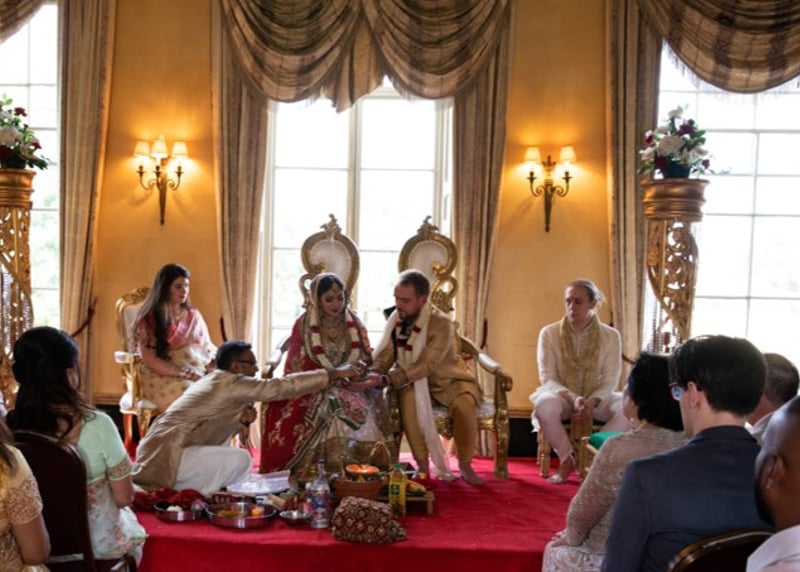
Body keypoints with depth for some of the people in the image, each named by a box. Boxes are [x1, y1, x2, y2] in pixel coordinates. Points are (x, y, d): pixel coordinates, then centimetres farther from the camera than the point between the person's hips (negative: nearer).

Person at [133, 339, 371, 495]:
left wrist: (333, 383, 10)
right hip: (165, 456, -9)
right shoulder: (230, 383, -12)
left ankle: (179, 490, 10)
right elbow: (280, 387, -14)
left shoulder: (217, 380, 14)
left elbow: (277, 387, 13)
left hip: (159, 451, 9)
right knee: (241, 459, -14)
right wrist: (333, 374, -9)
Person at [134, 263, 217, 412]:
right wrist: (185, 374, -17)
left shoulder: (194, 316, 18)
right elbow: (149, 360, -7)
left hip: (200, 375, 4)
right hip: (162, 378, -4)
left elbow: (208, 349, 16)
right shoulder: (149, 321, 1)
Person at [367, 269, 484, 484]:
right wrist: (374, 374, -29)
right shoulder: (396, 319, -7)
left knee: (464, 403, -34)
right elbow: (385, 355, -6)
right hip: (415, 381, 3)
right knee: (408, 398, -31)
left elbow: (425, 366, -32)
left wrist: (386, 380, -40)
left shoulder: (441, 324, -25)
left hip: (448, 380, -3)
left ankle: (465, 464, -12)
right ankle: (422, 465, -19)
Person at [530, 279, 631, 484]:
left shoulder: (610, 336, -4)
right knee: (544, 404, -37)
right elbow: (547, 379, -9)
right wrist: (573, 398, -27)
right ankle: (567, 458, -14)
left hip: (597, 398, 1)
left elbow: (610, 381, -6)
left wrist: (592, 401, -26)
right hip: (562, 396, -1)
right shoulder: (549, 333, -7)